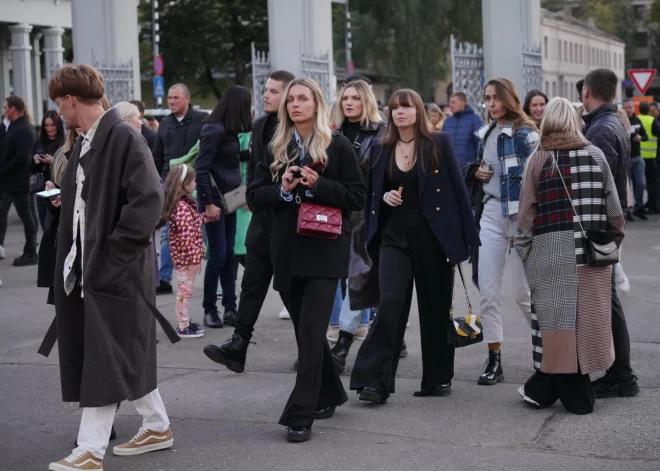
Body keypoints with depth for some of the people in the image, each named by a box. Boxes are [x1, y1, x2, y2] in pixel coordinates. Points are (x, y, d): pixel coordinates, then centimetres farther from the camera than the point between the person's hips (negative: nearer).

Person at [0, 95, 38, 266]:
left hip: (16, 181, -10)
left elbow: (21, 158, -27)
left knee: (25, 216, 0)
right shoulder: (17, 126, 12)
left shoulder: (23, 130, -19)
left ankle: (31, 254, 8)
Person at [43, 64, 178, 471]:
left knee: (105, 360, -4)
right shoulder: (87, 141, 12)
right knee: (126, 356, 16)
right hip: (86, 266, 9)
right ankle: (158, 427, 29)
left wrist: (113, 255, -20)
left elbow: (148, 200, -22)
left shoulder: (124, 137, -15)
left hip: (115, 269, -9)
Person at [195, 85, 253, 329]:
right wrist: (208, 204, -18)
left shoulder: (228, 130, 9)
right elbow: (201, 169, -17)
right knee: (218, 255, -5)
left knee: (228, 254, 8)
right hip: (214, 199, -8)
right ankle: (209, 309, 6)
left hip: (228, 198, 8)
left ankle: (230, 308, 11)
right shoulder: (214, 130, -15)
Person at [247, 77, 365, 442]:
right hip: (288, 250, 5)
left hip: (325, 249, -5)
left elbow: (357, 197, -4)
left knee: (311, 330, -12)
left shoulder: (336, 146, 0)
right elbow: (255, 196, 8)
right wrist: (282, 190, -10)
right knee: (306, 330, 13)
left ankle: (301, 416, -13)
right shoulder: (277, 148, 11)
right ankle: (328, 395, 32)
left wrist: (318, 185, -15)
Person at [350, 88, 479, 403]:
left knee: (435, 308, 7)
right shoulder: (381, 150, 9)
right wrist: (385, 196, -6)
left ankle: (438, 378, 21)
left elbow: (458, 188, -2)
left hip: (434, 236, -1)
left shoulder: (439, 144, 0)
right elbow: (371, 194, 18)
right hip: (394, 236, 2)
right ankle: (374, 381, -12)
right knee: (389, 303, -11)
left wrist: (467, 237, -6)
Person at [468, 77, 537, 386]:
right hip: (491, 213, 6)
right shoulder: (487, 132, 13)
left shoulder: (525, 134, -8)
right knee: (487, 291, 1)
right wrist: (477, 173, 4)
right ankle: (494, 360, 8)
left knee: (524, 292, 0)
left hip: (520, 214, -6)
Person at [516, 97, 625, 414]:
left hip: (552, 250, -2)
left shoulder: (539, 159, -4)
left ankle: (576, 396, 10)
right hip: (592, 251, 2)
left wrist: (522, 246, 8)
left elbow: (527, 210, -2)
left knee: (559, 317, 5)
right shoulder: (595, 154, 2)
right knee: (587, 315, 9)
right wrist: (614, 237, 15)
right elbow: (613, 204, 4)